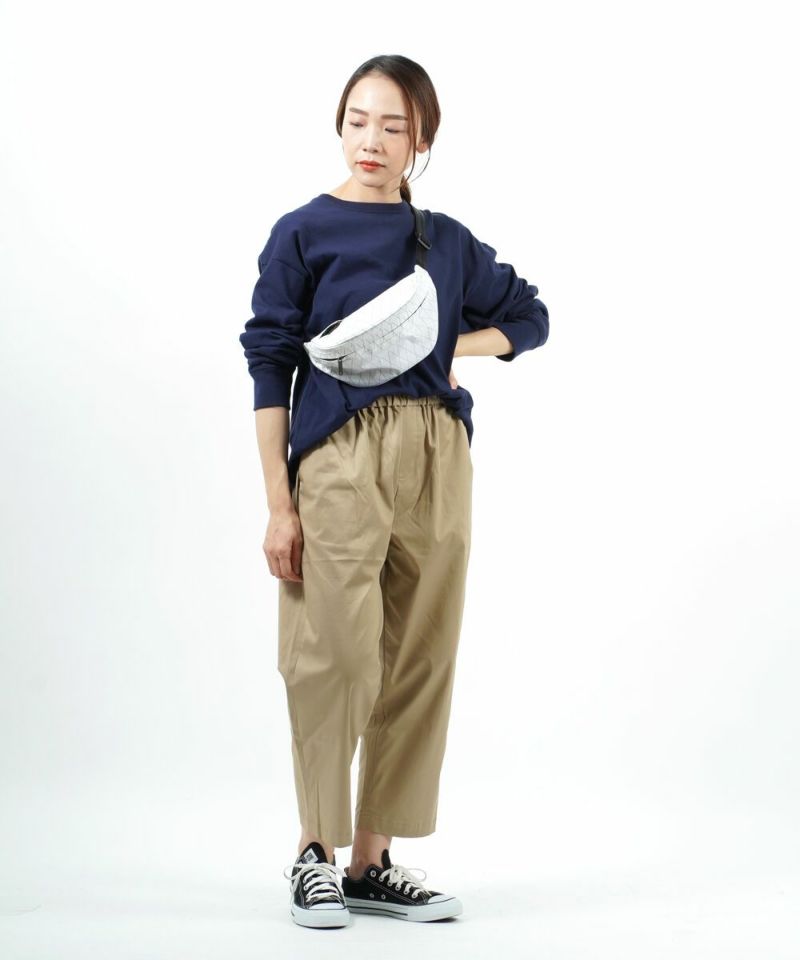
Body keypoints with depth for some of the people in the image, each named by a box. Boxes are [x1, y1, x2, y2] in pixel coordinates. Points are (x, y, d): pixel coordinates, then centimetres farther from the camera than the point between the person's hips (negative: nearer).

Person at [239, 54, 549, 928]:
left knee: (421, 660, 3)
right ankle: (314, 854, 6)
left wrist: (452, 347, 5)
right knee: (337, 653, -10)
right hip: (338, 454, -4)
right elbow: (270, 365, 0)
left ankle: (372, 860, 12)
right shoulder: (303, 232, 3)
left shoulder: (448, 241, 13)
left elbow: (529, 316, 26)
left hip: (437, 456, 4)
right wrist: (278, 504, -6)